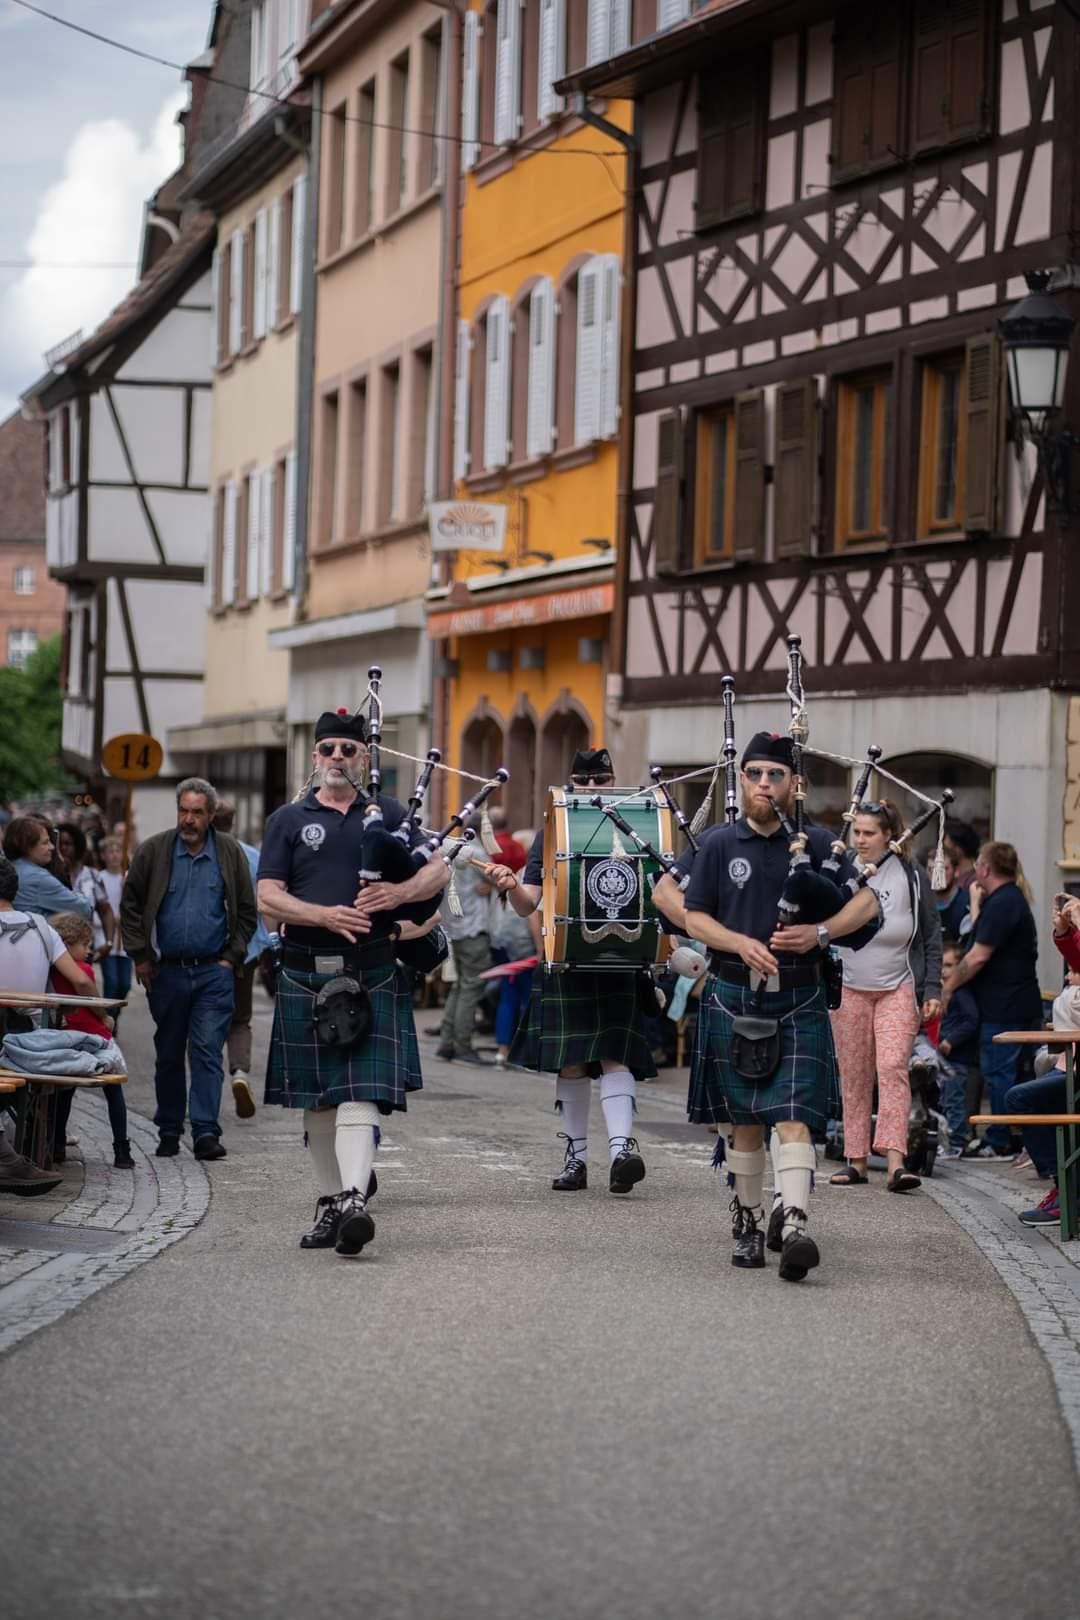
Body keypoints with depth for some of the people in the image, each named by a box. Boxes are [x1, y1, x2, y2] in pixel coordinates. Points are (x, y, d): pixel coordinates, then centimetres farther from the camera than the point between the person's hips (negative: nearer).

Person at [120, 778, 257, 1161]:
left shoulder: (230, 853, 3)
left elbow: (247, 911, 8)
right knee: (168, 1054, 9)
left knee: (207, 1050, -9)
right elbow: (130, 906, 7)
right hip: (167, 971, 1)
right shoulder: (153, 851, 2)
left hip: (214, 972, -1)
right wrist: (140, 956, 2)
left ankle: (206, 1131, -11)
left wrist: (232, 957, 0)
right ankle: (169, 1131, 18)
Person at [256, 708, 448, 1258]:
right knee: (317, 1097, 7)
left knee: (362, 1090, -13)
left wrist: (399, 893, -15)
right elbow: (269, 899, 1)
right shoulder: (288, 820, 9)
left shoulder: (387, 813, 12)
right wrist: (325, 915, -16)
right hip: (307, 974, 1)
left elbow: (438, 869, 6)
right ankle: (330, 1202, 17)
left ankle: (354, 1200, -23)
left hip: (373, 974, -1)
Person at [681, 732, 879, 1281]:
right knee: (744, 1118, 10)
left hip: (798, 1002, -1)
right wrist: (740, 943, -14)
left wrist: (820, 932, -15)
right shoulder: (720, 844, 5)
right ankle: (747, 1220, 24)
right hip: (734, 997, 2)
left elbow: (867, 902, 1)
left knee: (793, 1115, -13)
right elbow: (695, 916, 4)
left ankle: (793, 1224, -23)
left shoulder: (816, 842, 3)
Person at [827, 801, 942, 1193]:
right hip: (849, 988, 2)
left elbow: (931, 937, 6)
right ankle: (856, 1161, 11)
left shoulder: (911, 877, 2)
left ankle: (896, 1163, -21)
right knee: (853, 1076, 3)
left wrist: (932, 989, 1)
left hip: (898, 988, -2)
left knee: (893, 1067, -15)